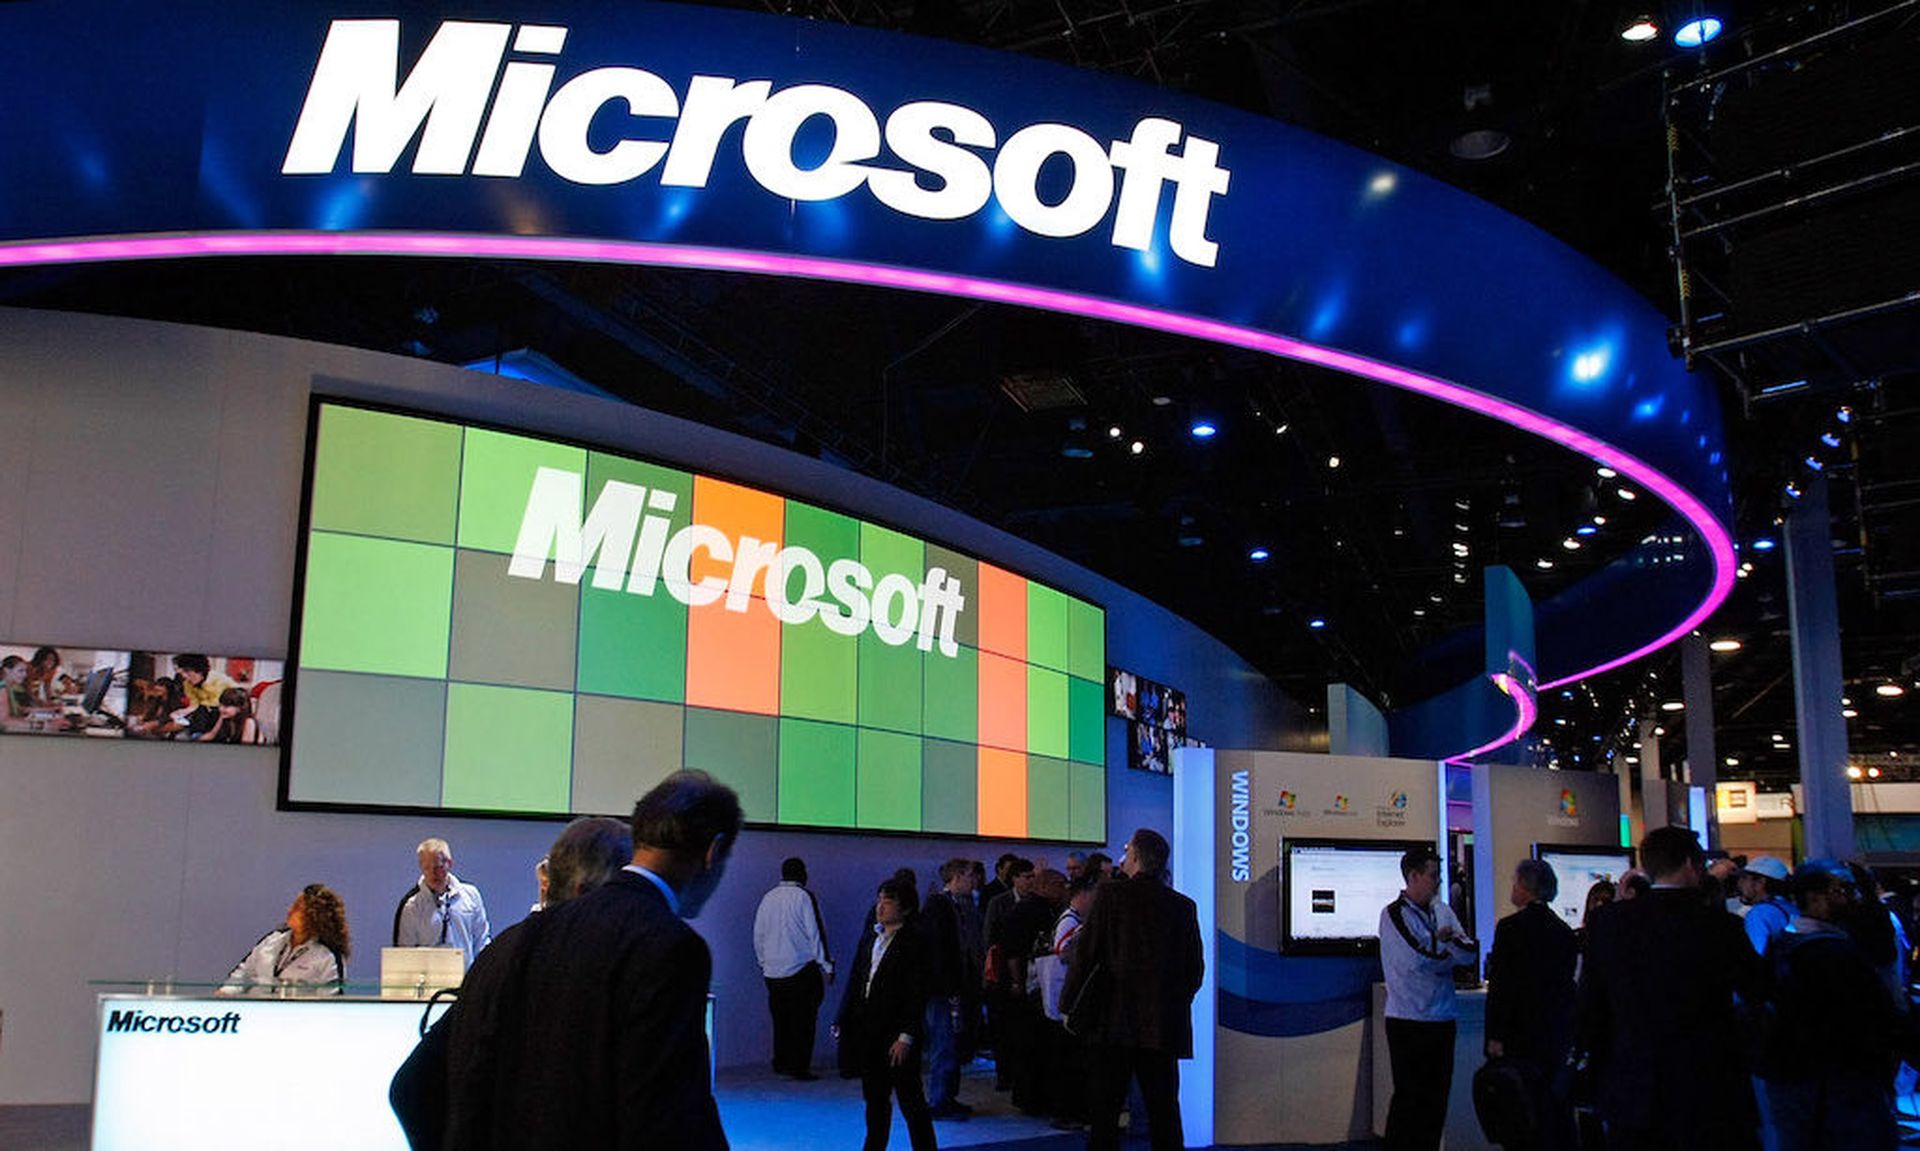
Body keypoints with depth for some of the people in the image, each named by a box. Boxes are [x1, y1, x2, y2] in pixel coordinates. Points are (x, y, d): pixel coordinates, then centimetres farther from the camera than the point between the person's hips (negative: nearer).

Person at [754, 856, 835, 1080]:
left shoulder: (768, 898, 6)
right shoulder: (804, 897, -10)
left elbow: (758, 934, 12)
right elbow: (815, 933, -10)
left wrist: (763, 962, 22)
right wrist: (826, 965, -4)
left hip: (773, 970, 5)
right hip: (801, 969, -5)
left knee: (780, 1019, 14)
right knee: (803, 1020, 1)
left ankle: (781, 1064, 20)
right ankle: (799, 1068, 0)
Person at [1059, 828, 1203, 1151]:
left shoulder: (1110, 894, -5)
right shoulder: (1183, 905, 6)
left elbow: (1085, 953, -6)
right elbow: (1195, 967, 8)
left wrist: (1068, 1004, 3)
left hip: (1113, 1024, -3)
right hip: (1164, 1028, 3)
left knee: (1103, 1115, 2)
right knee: (1164, 1112, 9)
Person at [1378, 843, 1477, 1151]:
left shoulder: (1442, 911, 11)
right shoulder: (1394, 914, -8)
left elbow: (1471, 953, 3)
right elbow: (1418, 959, -17)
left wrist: (1449, 939, -17)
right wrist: (1450, 951, 0)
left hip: (1442, 1018, 6)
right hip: (1409, 1021, -6)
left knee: (1437, 1095, 9)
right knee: (1409, 1097, -2)